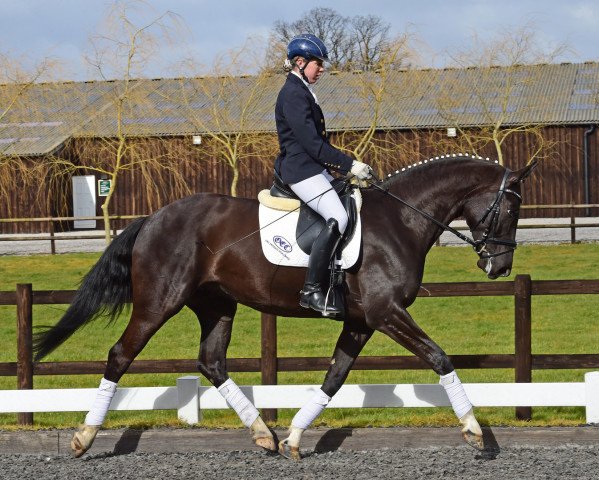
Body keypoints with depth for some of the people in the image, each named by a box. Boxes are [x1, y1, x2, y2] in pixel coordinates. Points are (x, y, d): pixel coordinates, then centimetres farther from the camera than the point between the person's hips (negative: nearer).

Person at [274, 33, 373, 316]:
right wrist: (349, 164, -18)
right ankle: (311, 290, -26)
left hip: (313, 168, 11)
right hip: (301, 169, -11)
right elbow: (311, 142, -19)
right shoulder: (293, 94, -13)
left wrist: (343, 166, 17)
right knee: (337, 218, -24)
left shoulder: (302, 92, 19)